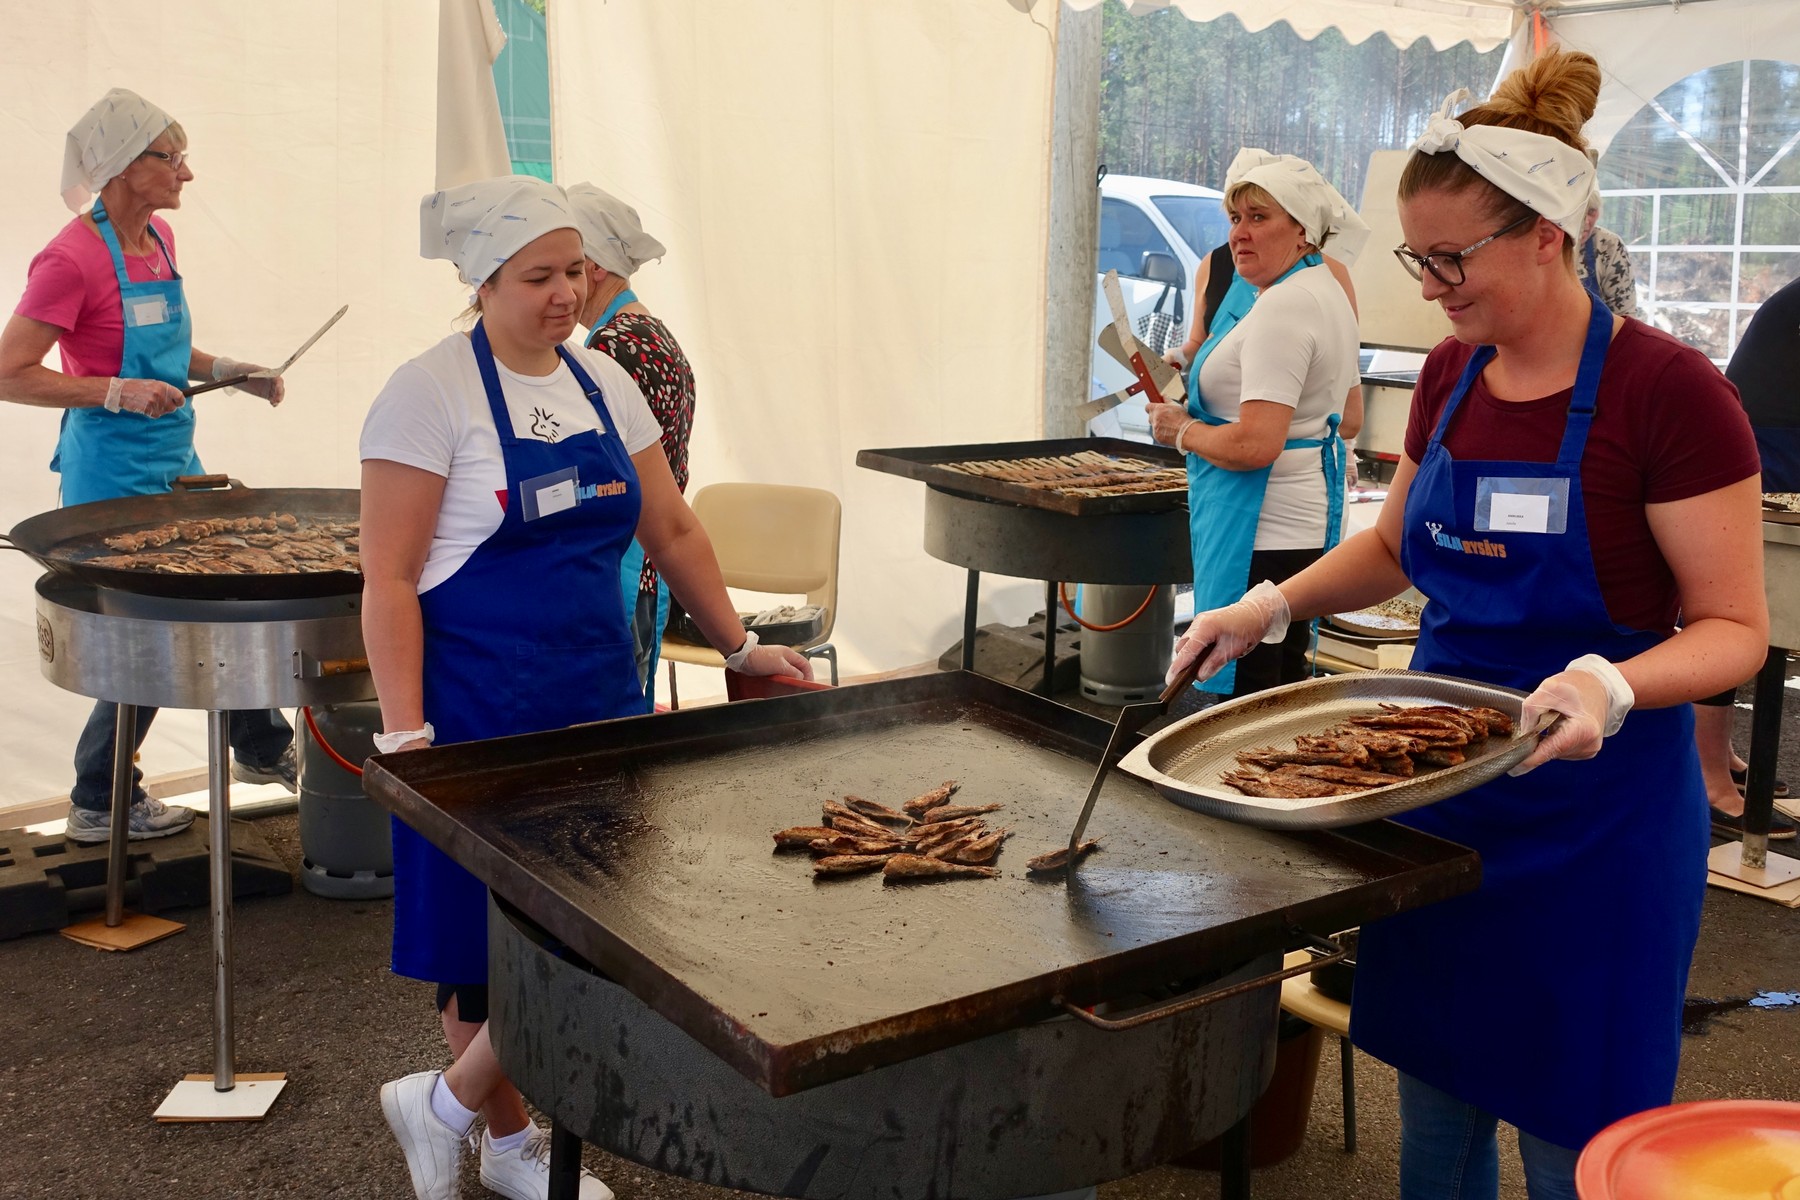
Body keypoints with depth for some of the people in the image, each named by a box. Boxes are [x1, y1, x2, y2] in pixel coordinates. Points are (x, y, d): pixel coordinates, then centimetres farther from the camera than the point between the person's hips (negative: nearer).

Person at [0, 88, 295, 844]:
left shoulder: (157, 239, 7)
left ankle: (264, 750, 34)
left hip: (173, 457, 8)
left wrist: (227, 371, 8)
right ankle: (99, 803, 16)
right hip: (114, 467, -8)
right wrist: (115, 392, -24)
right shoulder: (73, 258, -18)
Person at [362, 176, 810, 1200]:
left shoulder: (604, 384, 9)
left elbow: (672, 528, 17)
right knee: (492, 946, 3)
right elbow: (389, 578, -13)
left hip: (599, 698, 6)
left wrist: (740, 645, 14)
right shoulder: (431, 395, -10)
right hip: (482, 711, -6)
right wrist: (405, 738, -18)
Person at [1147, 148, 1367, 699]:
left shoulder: (1281, 307, -19)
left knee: (1245, 705, -6)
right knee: (1283, 691, 17)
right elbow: (1347, 419, 25)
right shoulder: (1329, 290, 15)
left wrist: (1182, 430, -9)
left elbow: (1255, 445, -27)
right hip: (1305, 525, 12)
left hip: (1261, 532, -12)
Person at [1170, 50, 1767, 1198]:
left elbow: (1734, 626, -14)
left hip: (1593, 799, -6)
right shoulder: (1453, 377, 4)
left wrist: (1611, 687, -33)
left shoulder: (1667, 390, -16)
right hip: (1440, 779, 6)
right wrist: (1273, 605, 3)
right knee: (1435, 1103, 18)